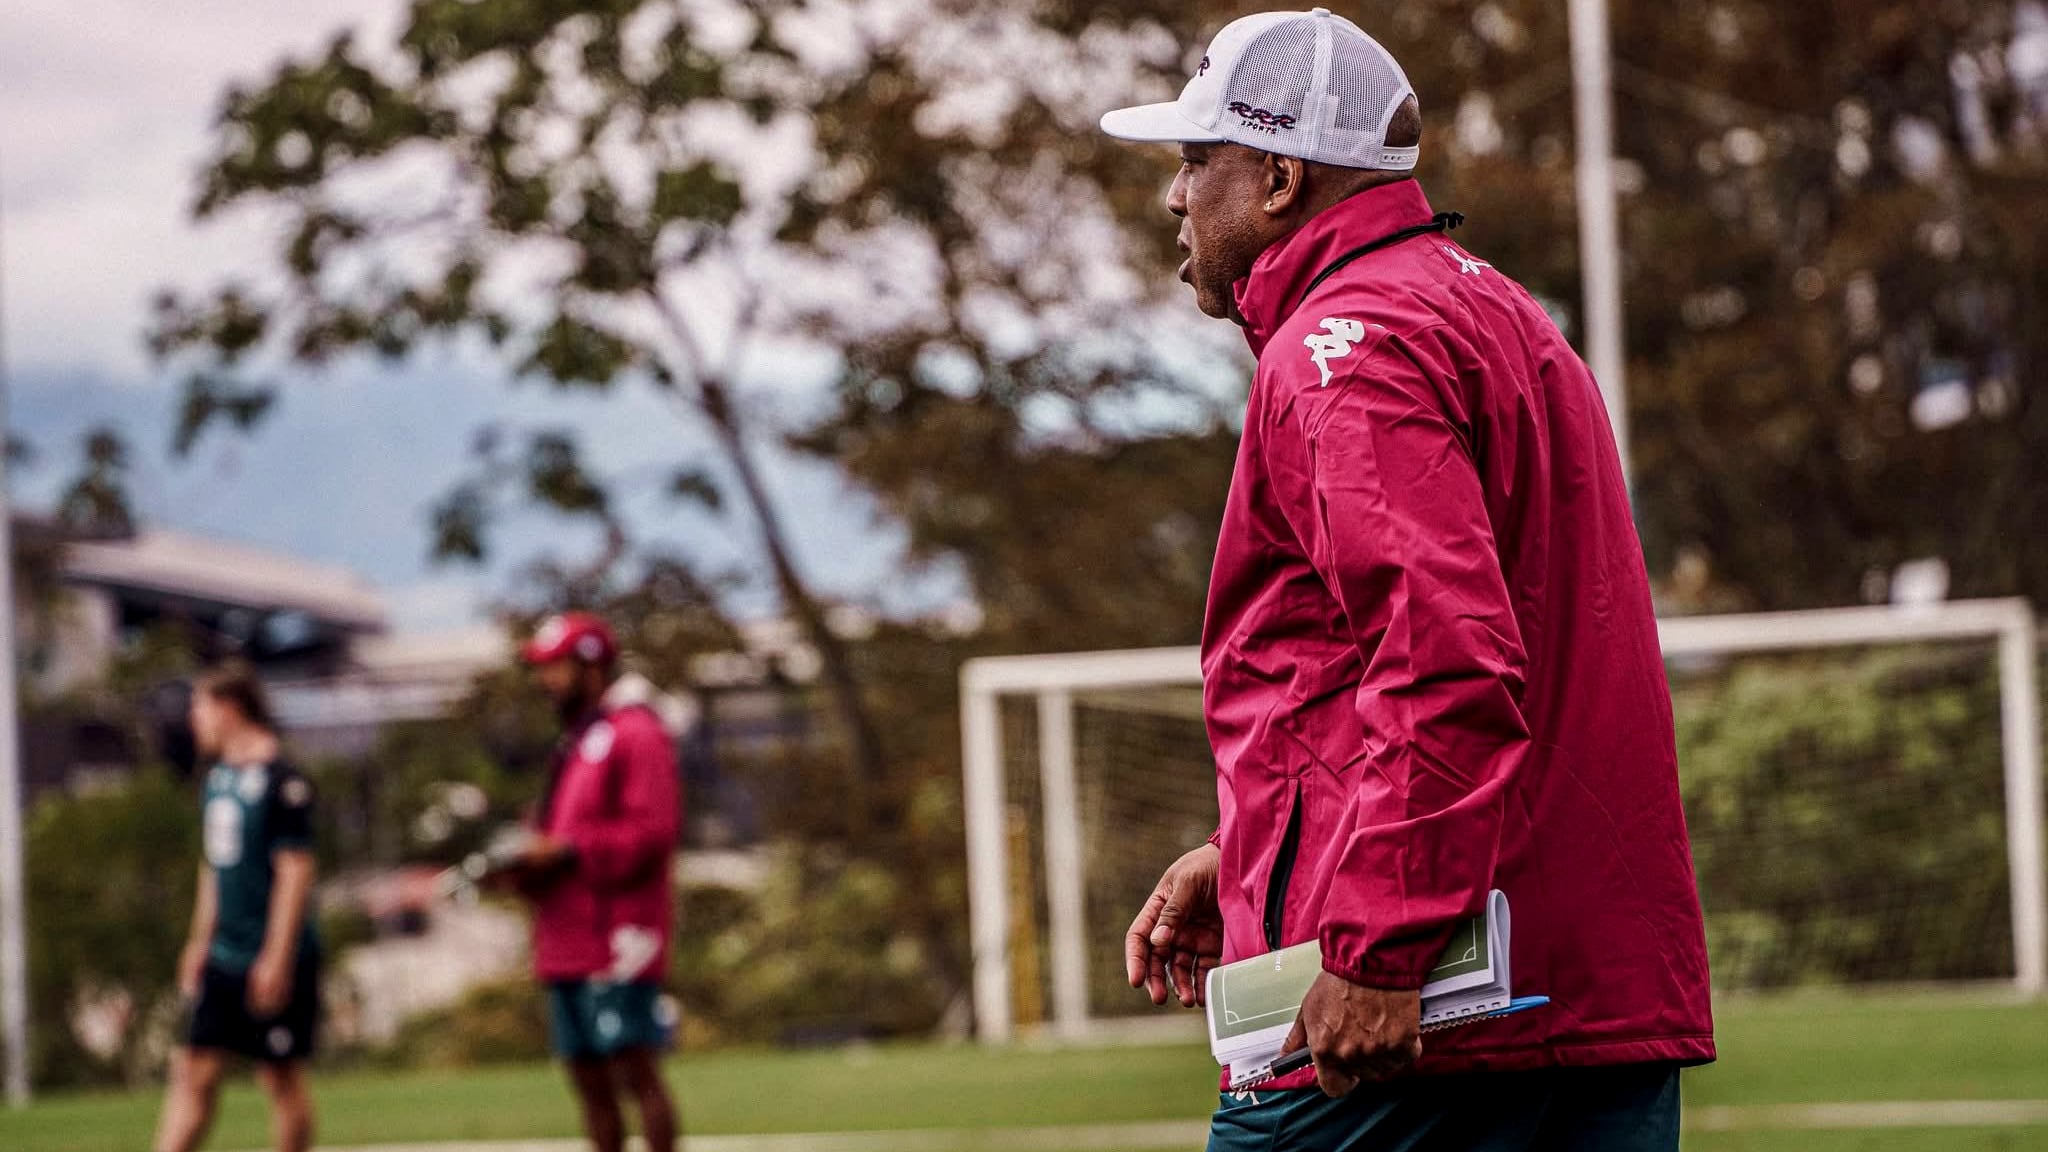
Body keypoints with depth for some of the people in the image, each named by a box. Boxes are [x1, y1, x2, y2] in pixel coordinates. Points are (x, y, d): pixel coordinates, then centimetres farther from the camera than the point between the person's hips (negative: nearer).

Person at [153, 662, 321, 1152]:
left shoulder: (281, 781, -13)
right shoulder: (220, 776, 13)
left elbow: (295, 872, -16)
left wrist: (276, 958, -19)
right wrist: (201, 940, 19)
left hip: (272, 963, -7)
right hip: (223, 960, 7)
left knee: (282, 1077, 1)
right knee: (193, 1071, 1)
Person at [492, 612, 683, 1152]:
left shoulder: (635, 733, -7)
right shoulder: (574, 742, 22)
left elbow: (653, 831, -17)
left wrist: (567, 850, -19)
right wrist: (533, 864, 9)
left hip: (617, 938, -10)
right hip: (566, 941, 10)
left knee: (636, 1069, -11)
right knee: (589, 1082, 9)